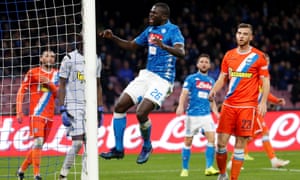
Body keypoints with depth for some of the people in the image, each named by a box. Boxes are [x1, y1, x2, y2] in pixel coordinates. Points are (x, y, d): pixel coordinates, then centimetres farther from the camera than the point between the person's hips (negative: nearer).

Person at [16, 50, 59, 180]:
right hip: (36, 113, -5)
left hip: (49, 115, 5)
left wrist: (49, 83, -13)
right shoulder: (33, 73, 2)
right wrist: (19, 111, -6)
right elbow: (21, 91, 2)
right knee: (38, 141, -19)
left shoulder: (56, 74, 13)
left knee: (39, 145, 9)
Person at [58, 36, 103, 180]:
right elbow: (62, 85, -3)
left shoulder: (96, 60, 12)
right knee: (77, 142, -11)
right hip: (73, 107, -5)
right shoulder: (69, 59, -4)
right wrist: (62, 110, -10)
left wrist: (100, 110, 13)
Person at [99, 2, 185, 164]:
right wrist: (112, 38, 9)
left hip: (162, 79, -8)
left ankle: (147, 147, 7)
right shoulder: (150, 30, 13)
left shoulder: (172, 30, -11)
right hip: (147, 74, 8)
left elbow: (181, 53, -27)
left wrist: (164, 46, -46)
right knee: (119, 106, -1)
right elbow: (131, 45, 25)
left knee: (141, 113, -21)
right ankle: (118, 149, 7)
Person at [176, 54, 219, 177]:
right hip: (192, 114, -3)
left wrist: (216, 113, 7)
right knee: (188, 142, 2)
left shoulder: (211, 81, 14)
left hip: (206, 115, 3)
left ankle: (209, 168, -13)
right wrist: (181, 106, -28)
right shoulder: (191, 78, 0)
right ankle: (185, 169, 13)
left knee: (212, 139, -13)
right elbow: (184, 93, -10)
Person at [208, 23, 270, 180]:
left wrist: (263, 102, -10)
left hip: (247, 106, -3)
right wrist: (214, 90, -5)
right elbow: (222, 78, 15)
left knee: (240, 144, -3)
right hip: (229, 105, 3)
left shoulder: (258, 56, 0)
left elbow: (265, 81, 1)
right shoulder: (229, 55, 11)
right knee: (221, 142, -2)